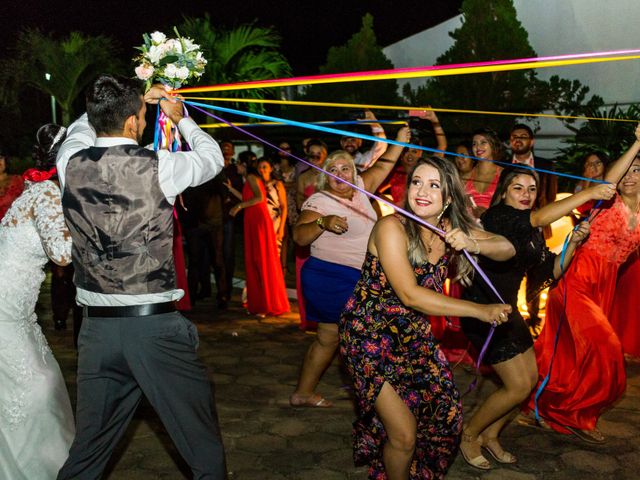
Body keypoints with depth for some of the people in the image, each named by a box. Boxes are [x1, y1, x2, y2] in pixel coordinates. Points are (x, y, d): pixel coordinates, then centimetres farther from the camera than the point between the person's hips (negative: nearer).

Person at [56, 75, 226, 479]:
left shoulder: (71, 163, 1)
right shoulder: (157, 166, -11)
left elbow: (83, 125, 25)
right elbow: (213, 158, 10)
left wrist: (135, 98, 33)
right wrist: (182, 117, 25)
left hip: (97, 326, 5)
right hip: (154, 324, -4)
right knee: (202, 440, 11)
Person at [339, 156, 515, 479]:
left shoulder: (451, 228, -3)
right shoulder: (392, 227, -22)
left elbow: (507, 249, -3)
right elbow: (410, 295, -28)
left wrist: (473, 244, -25)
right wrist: (481, 311, -27)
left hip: (413, 335, 7)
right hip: (370, 337, -7)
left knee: (445, 415, 11)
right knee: (404, 434, -8)